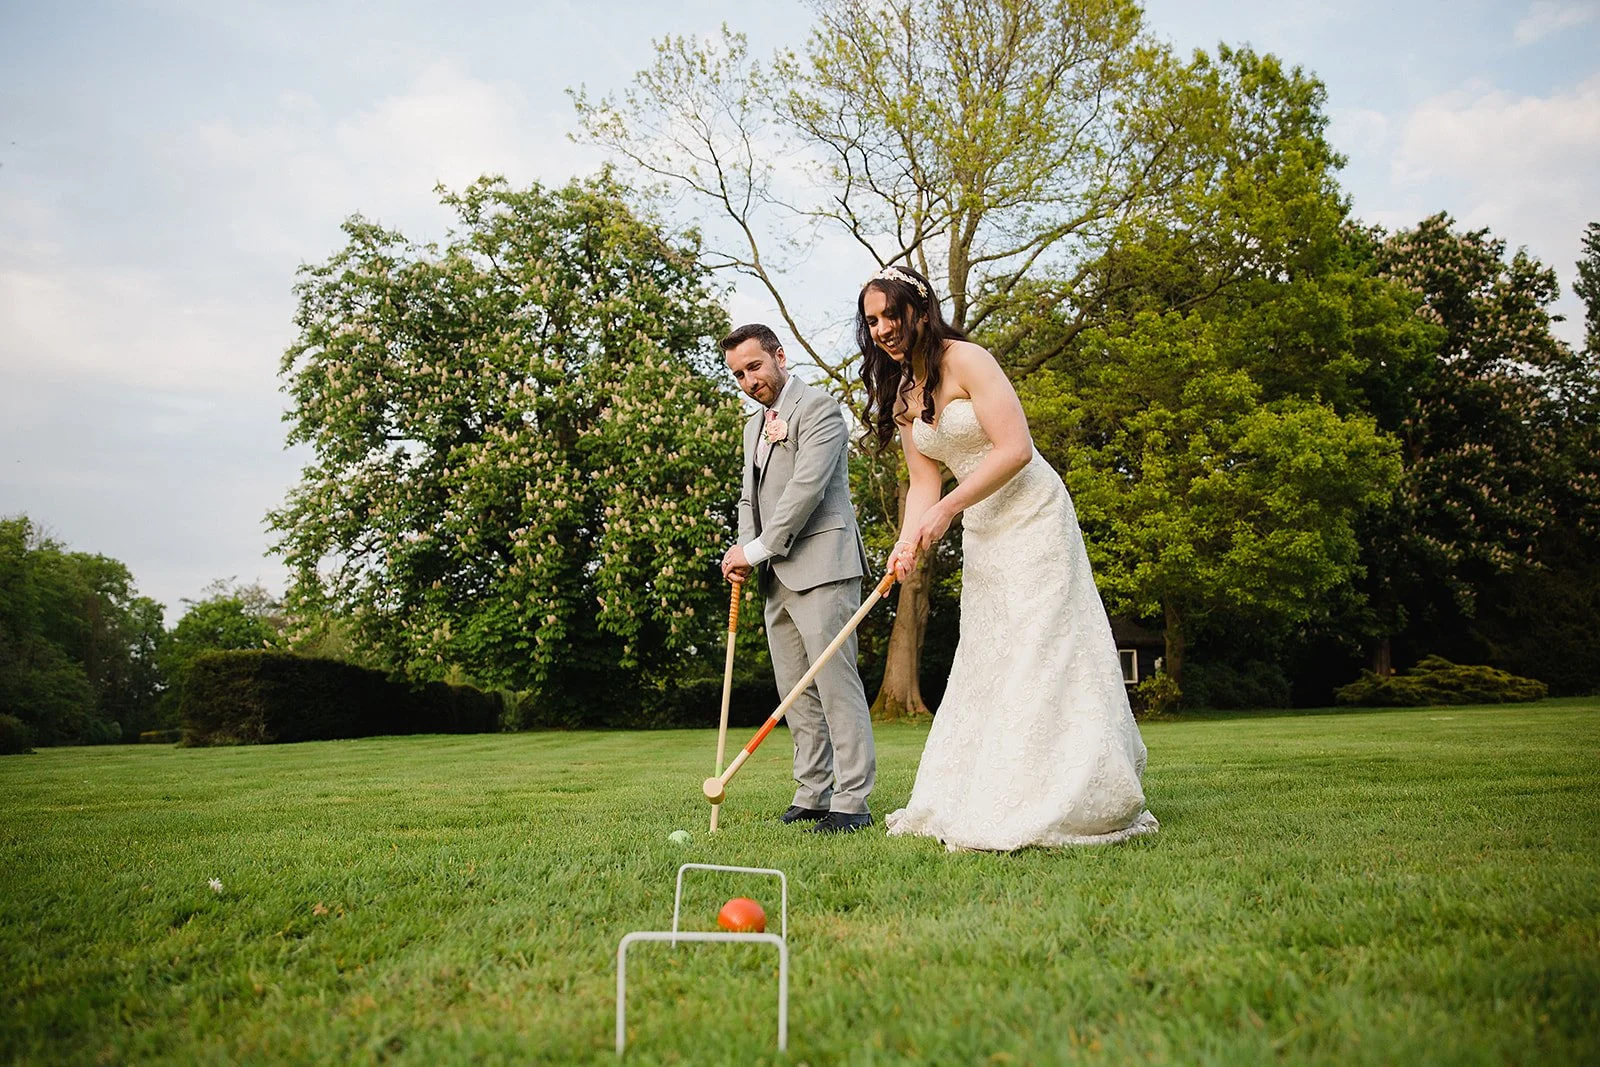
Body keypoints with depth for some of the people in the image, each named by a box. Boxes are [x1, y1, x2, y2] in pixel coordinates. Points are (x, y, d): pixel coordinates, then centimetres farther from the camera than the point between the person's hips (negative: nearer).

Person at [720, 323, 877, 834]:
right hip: (778, 576, 9)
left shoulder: (819, 408, -5)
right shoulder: (754, 426, 23)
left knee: (835, 683, -9)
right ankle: (812, 795, 16)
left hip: (821, 566, -9)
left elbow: (806, 487, -16)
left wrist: (757, 549, -14)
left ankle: (852, 801, -6)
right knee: (796, 692, 9)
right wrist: (744, 551, 2)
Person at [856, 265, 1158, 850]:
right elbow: (924, 484, 7)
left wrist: (947, 509, -22)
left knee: (1037, 654, -10)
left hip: (1031, 517, -8)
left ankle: (1050, 807, -4)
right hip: (981, 532, 8)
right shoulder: (900, 394, 9)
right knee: (985, 660, 8)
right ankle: (978, 801, 13)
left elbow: (1014, 449, -22)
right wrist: (908, 543, -11)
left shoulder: (965, 359, -15)